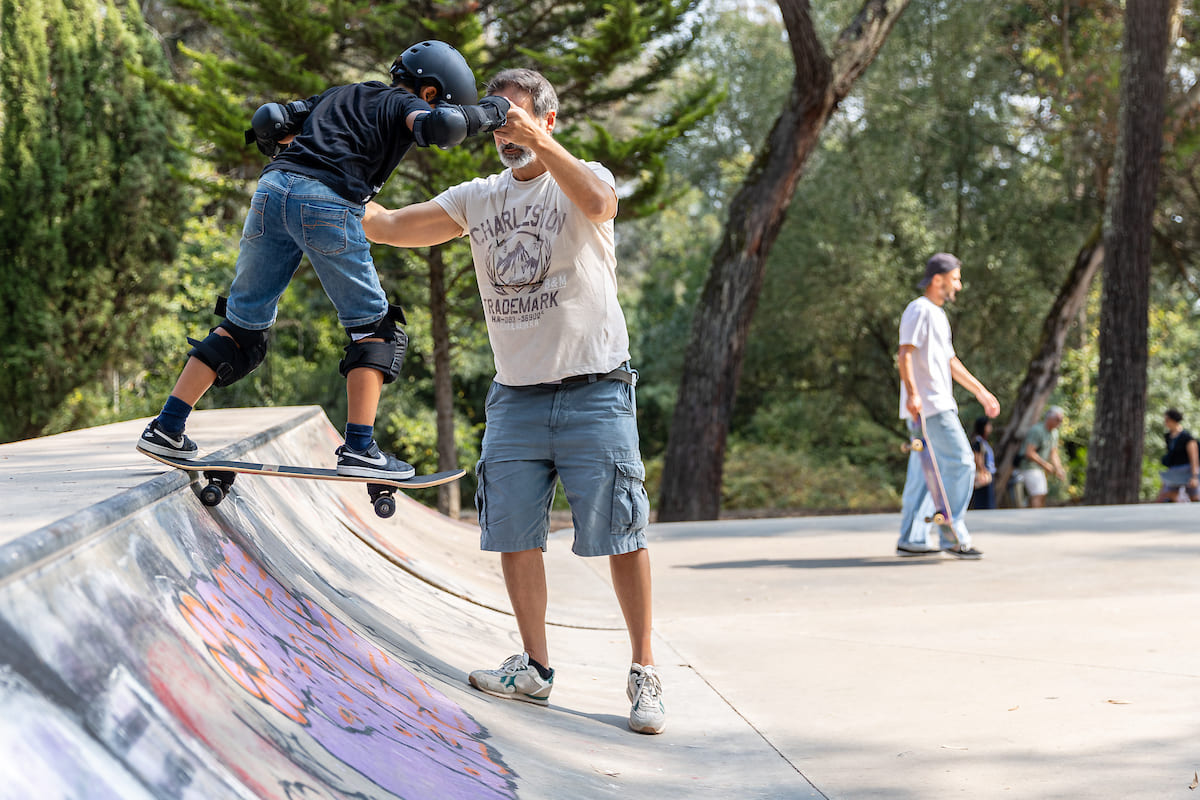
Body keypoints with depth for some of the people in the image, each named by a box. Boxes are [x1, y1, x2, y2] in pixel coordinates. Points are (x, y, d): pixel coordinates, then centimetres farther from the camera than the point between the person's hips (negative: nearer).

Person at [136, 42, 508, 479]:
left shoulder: (337, 96, 32)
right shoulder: (402, 104, 13)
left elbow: (267, 121, 25)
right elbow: (438, 126, -9)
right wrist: (485, 114, 7)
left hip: (272, 191, 6)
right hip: (328, 204, -6)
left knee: (243, 323, 14)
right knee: (373, 325, 7)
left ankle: (167, 428, 11)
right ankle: (359, 448, -3)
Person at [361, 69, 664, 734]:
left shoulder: (583, 178, 0)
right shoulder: (478, 199, 12)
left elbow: (598, 203, -26)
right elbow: (390, 227, 6)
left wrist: (536, 140, -33)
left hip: (594, 393, -4)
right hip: (514, 396, 5)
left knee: (619, 534, -4)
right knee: (513, 534, 4)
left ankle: (644, 674, 4)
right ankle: (534, 669, 17)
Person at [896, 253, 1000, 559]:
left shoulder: (937, 314, 23)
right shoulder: (919, 310, -9)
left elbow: (950, 361, 30)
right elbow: (905, 353, -20)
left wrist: (981, 391, 30)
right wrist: (912, 393, -32)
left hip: (939, 405, 10)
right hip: (929, 406, -10)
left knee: (923, 472, 9)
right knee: (961, 463, -12)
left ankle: (911, 539, 12)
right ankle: (952, 535, -11)